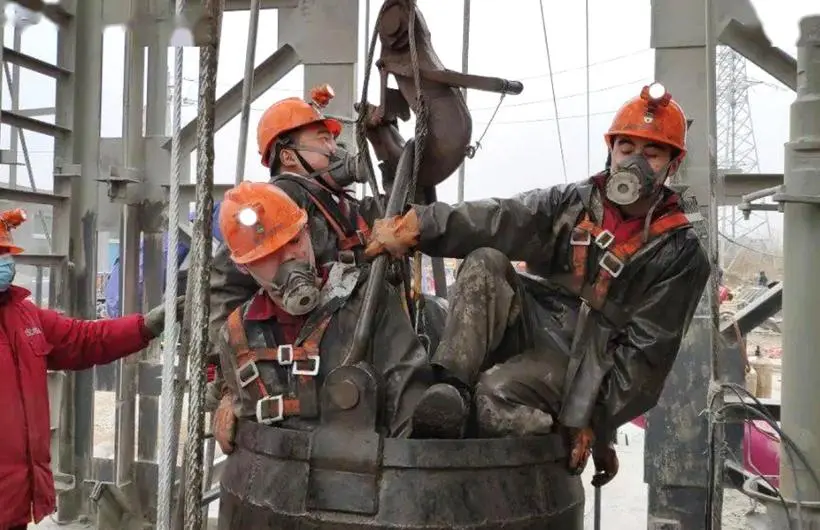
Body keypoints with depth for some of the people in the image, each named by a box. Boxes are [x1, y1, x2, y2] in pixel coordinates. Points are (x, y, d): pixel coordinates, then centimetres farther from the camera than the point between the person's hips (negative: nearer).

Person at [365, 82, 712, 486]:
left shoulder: (679, 254, -4)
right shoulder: (571, 203, 4)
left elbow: (646, 351, -8)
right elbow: (497, 220, -13)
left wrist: (596, 421, -15)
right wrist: (415, 225, -30)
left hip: (581, 362, -4)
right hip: (528, 327, 5)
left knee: (495, 392, -33)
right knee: (484, 262, -22)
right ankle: (450, 389, -30)